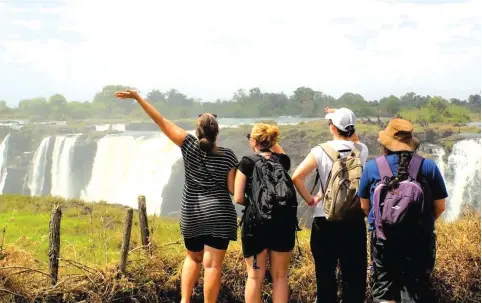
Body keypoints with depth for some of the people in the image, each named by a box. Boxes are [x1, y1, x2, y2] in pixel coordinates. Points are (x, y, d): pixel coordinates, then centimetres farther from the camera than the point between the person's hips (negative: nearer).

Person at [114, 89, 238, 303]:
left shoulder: (190, 146, -5)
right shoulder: (227, 156, -7)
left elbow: (161, 121, -6)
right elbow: (233, 189, -6)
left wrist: (137, 97, -3)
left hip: (191, 214, 2)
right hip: (219, 214, -2)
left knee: (193, 258, 21)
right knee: (212, 264, -2)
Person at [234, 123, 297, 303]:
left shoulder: (247, 163, -4)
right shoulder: (282, 161, 7)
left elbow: (238, 198, -5)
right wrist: (272, 141, 24)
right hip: (283, 222, 3)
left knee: (255, 276, 6)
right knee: (280, 276, 13)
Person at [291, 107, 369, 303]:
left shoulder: (321, 151, -9)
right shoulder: (361, 150, 1)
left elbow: (297, 177, -17)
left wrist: (309, 199, -5)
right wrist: (349, 127, 19)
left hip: (325, 220, -2)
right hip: (354, 219, 2)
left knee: (326, 272, 8)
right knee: (354, 272, 9)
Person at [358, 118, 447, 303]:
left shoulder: (372, 167, -3)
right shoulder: (429, 167, -3)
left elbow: (365, 206, 6)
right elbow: (440, 207, 3)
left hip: (383, 239, 0)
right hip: (420, 240, 0)